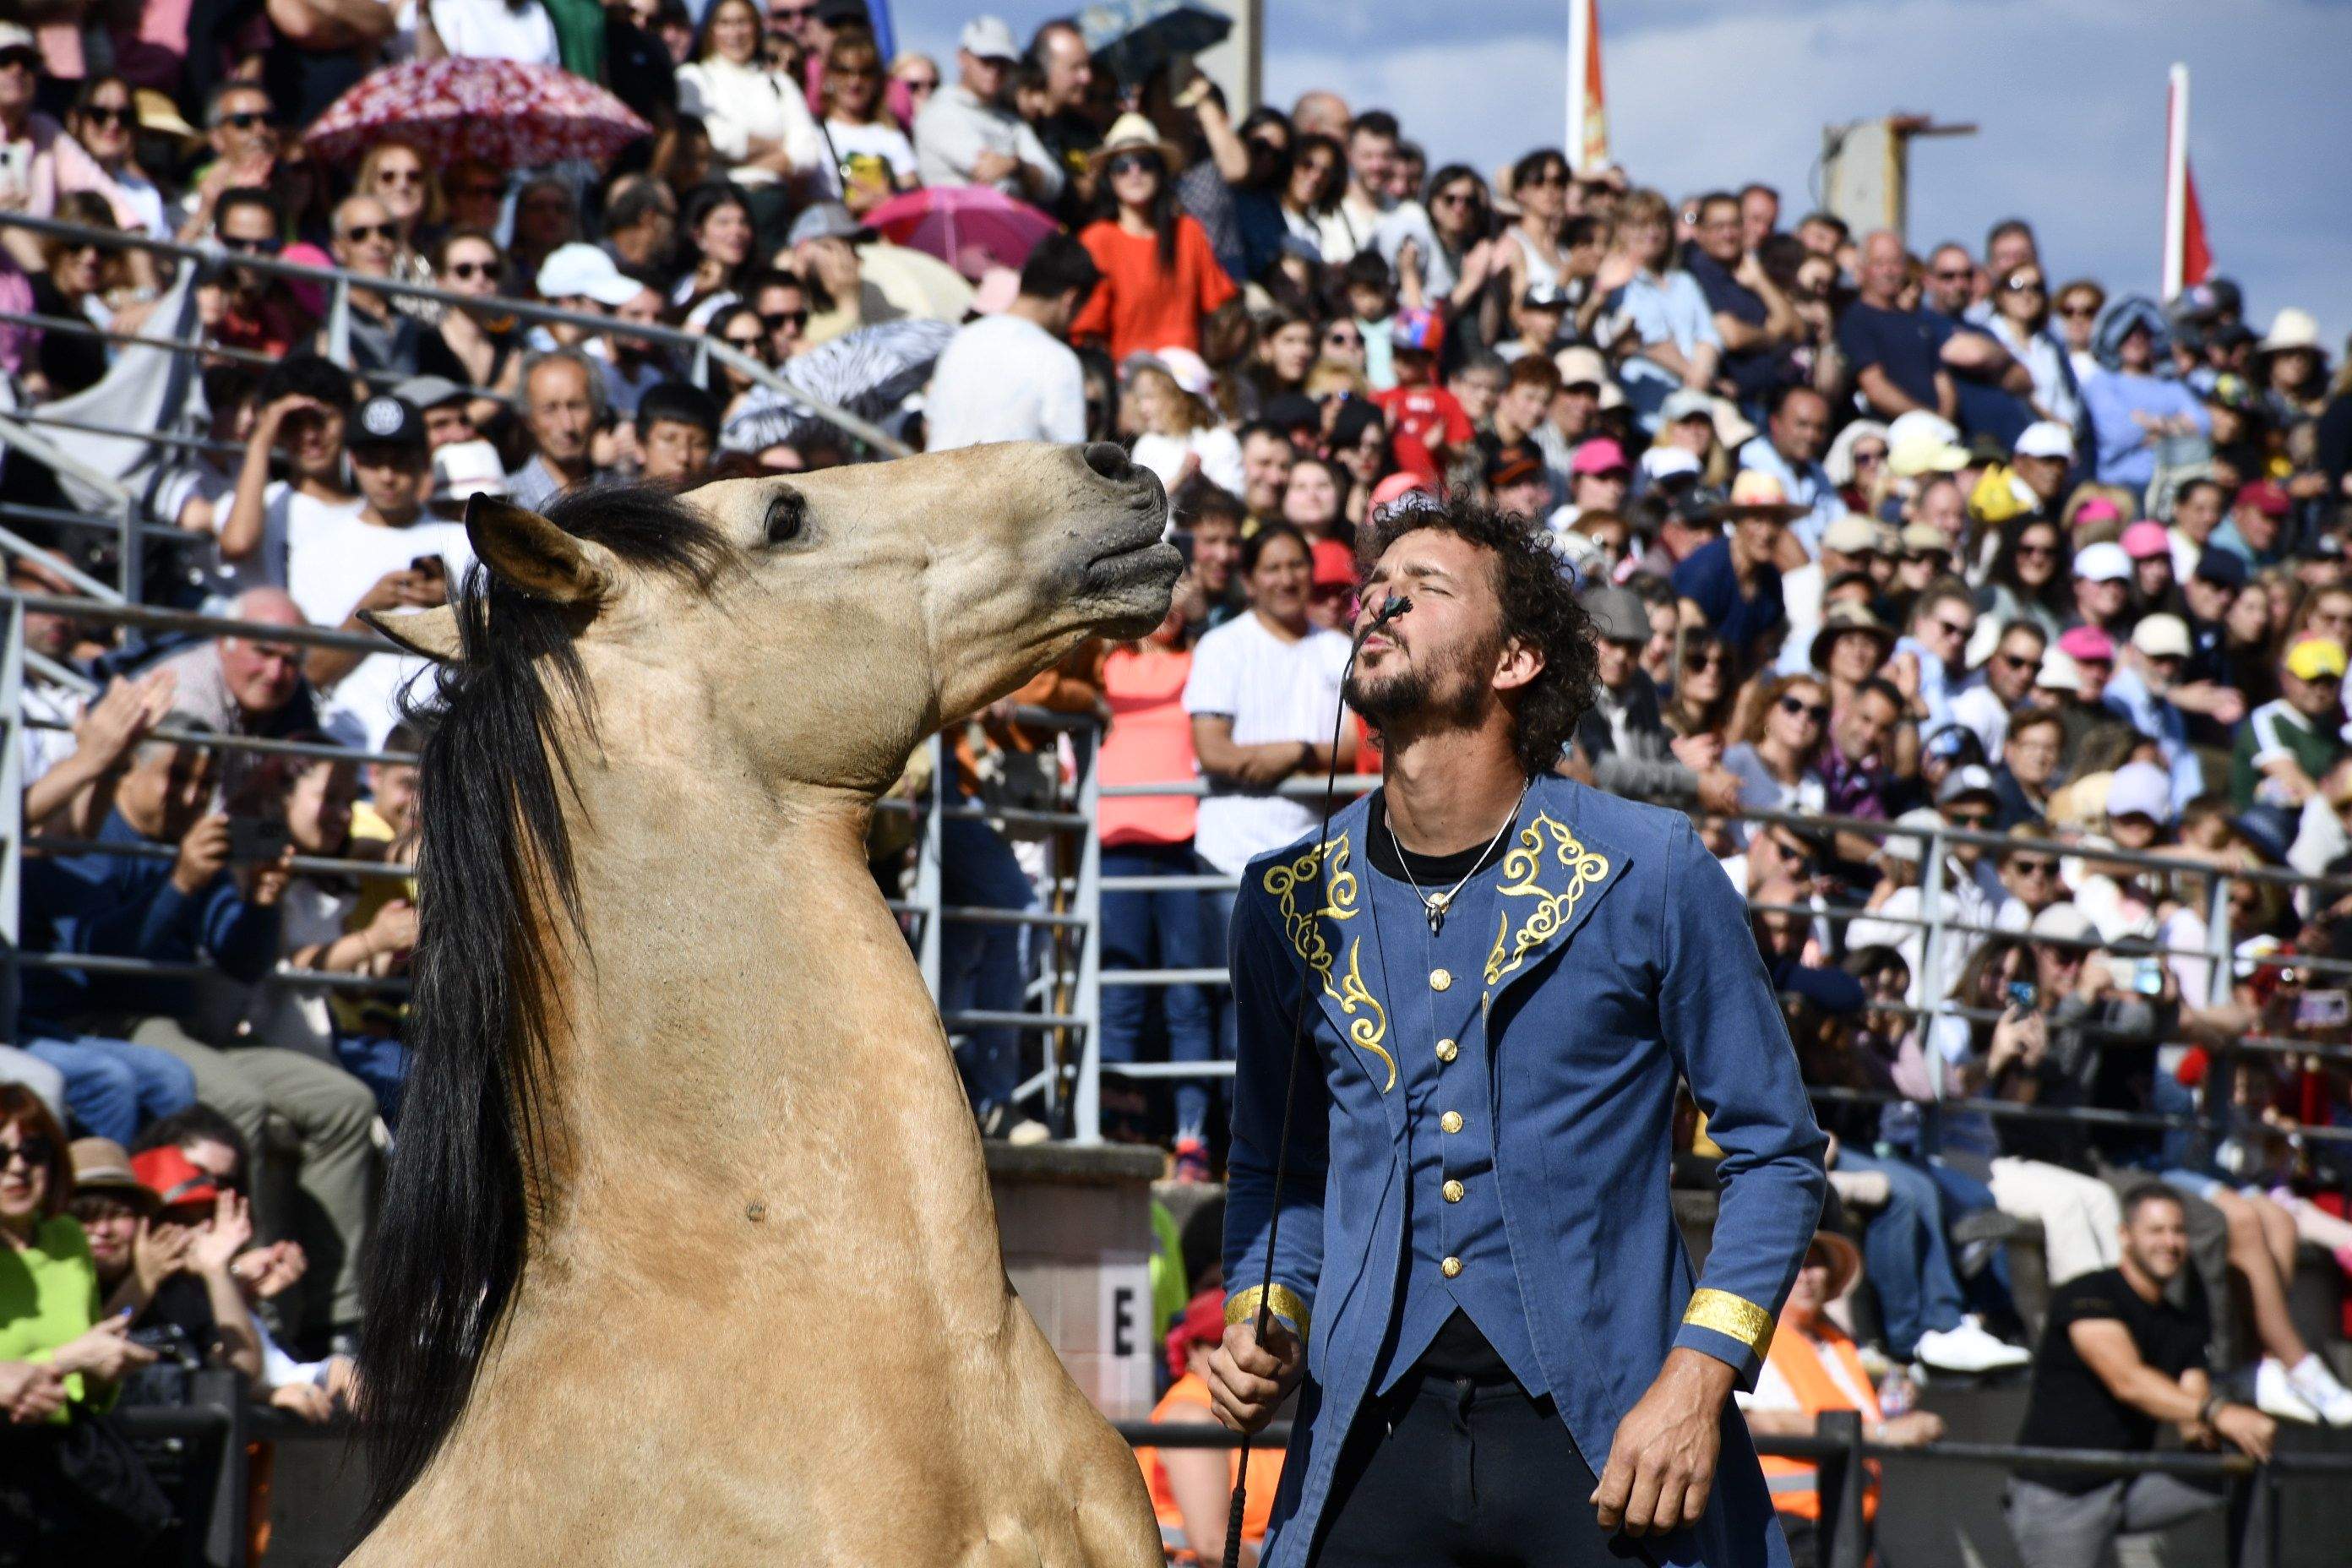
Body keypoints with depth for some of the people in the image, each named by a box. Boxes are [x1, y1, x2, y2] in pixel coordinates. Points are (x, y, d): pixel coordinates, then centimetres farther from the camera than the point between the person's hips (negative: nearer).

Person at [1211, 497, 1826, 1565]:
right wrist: (1262, 1323, 1)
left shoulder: (1650, 871, -3)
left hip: (1603, 1432, -3)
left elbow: (1774, 1152, 1)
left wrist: (1696, 1382, -11)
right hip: (1372, 1431, 3)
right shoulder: (1284, 900, 6)